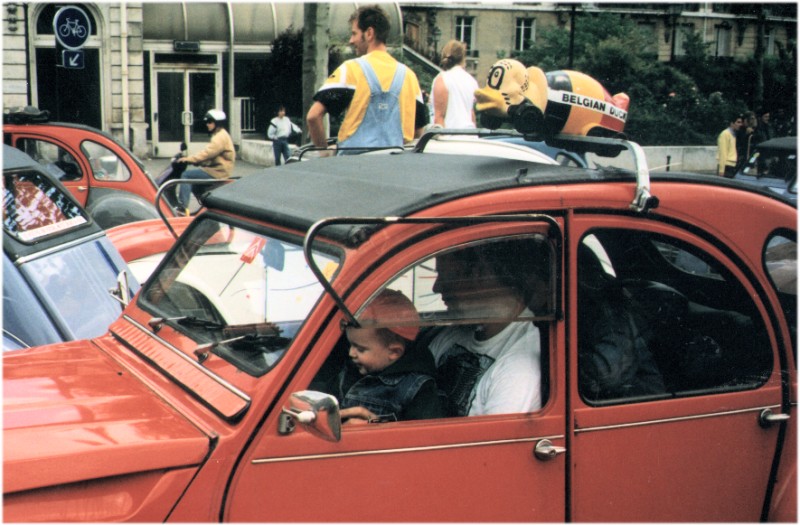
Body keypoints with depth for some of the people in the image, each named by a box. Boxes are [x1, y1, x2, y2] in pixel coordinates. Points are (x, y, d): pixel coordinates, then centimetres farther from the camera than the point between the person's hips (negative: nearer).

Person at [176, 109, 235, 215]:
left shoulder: (220, 137, -15)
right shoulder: (220, 135, 20)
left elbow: (208, 153, -25)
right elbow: (209, 153, 23)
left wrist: (189, 159, -23)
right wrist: (192, 159, 14)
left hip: (216, 173, -11)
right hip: (217, 169, 11)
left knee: (186, 175, -15)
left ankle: (182, 207, -19)